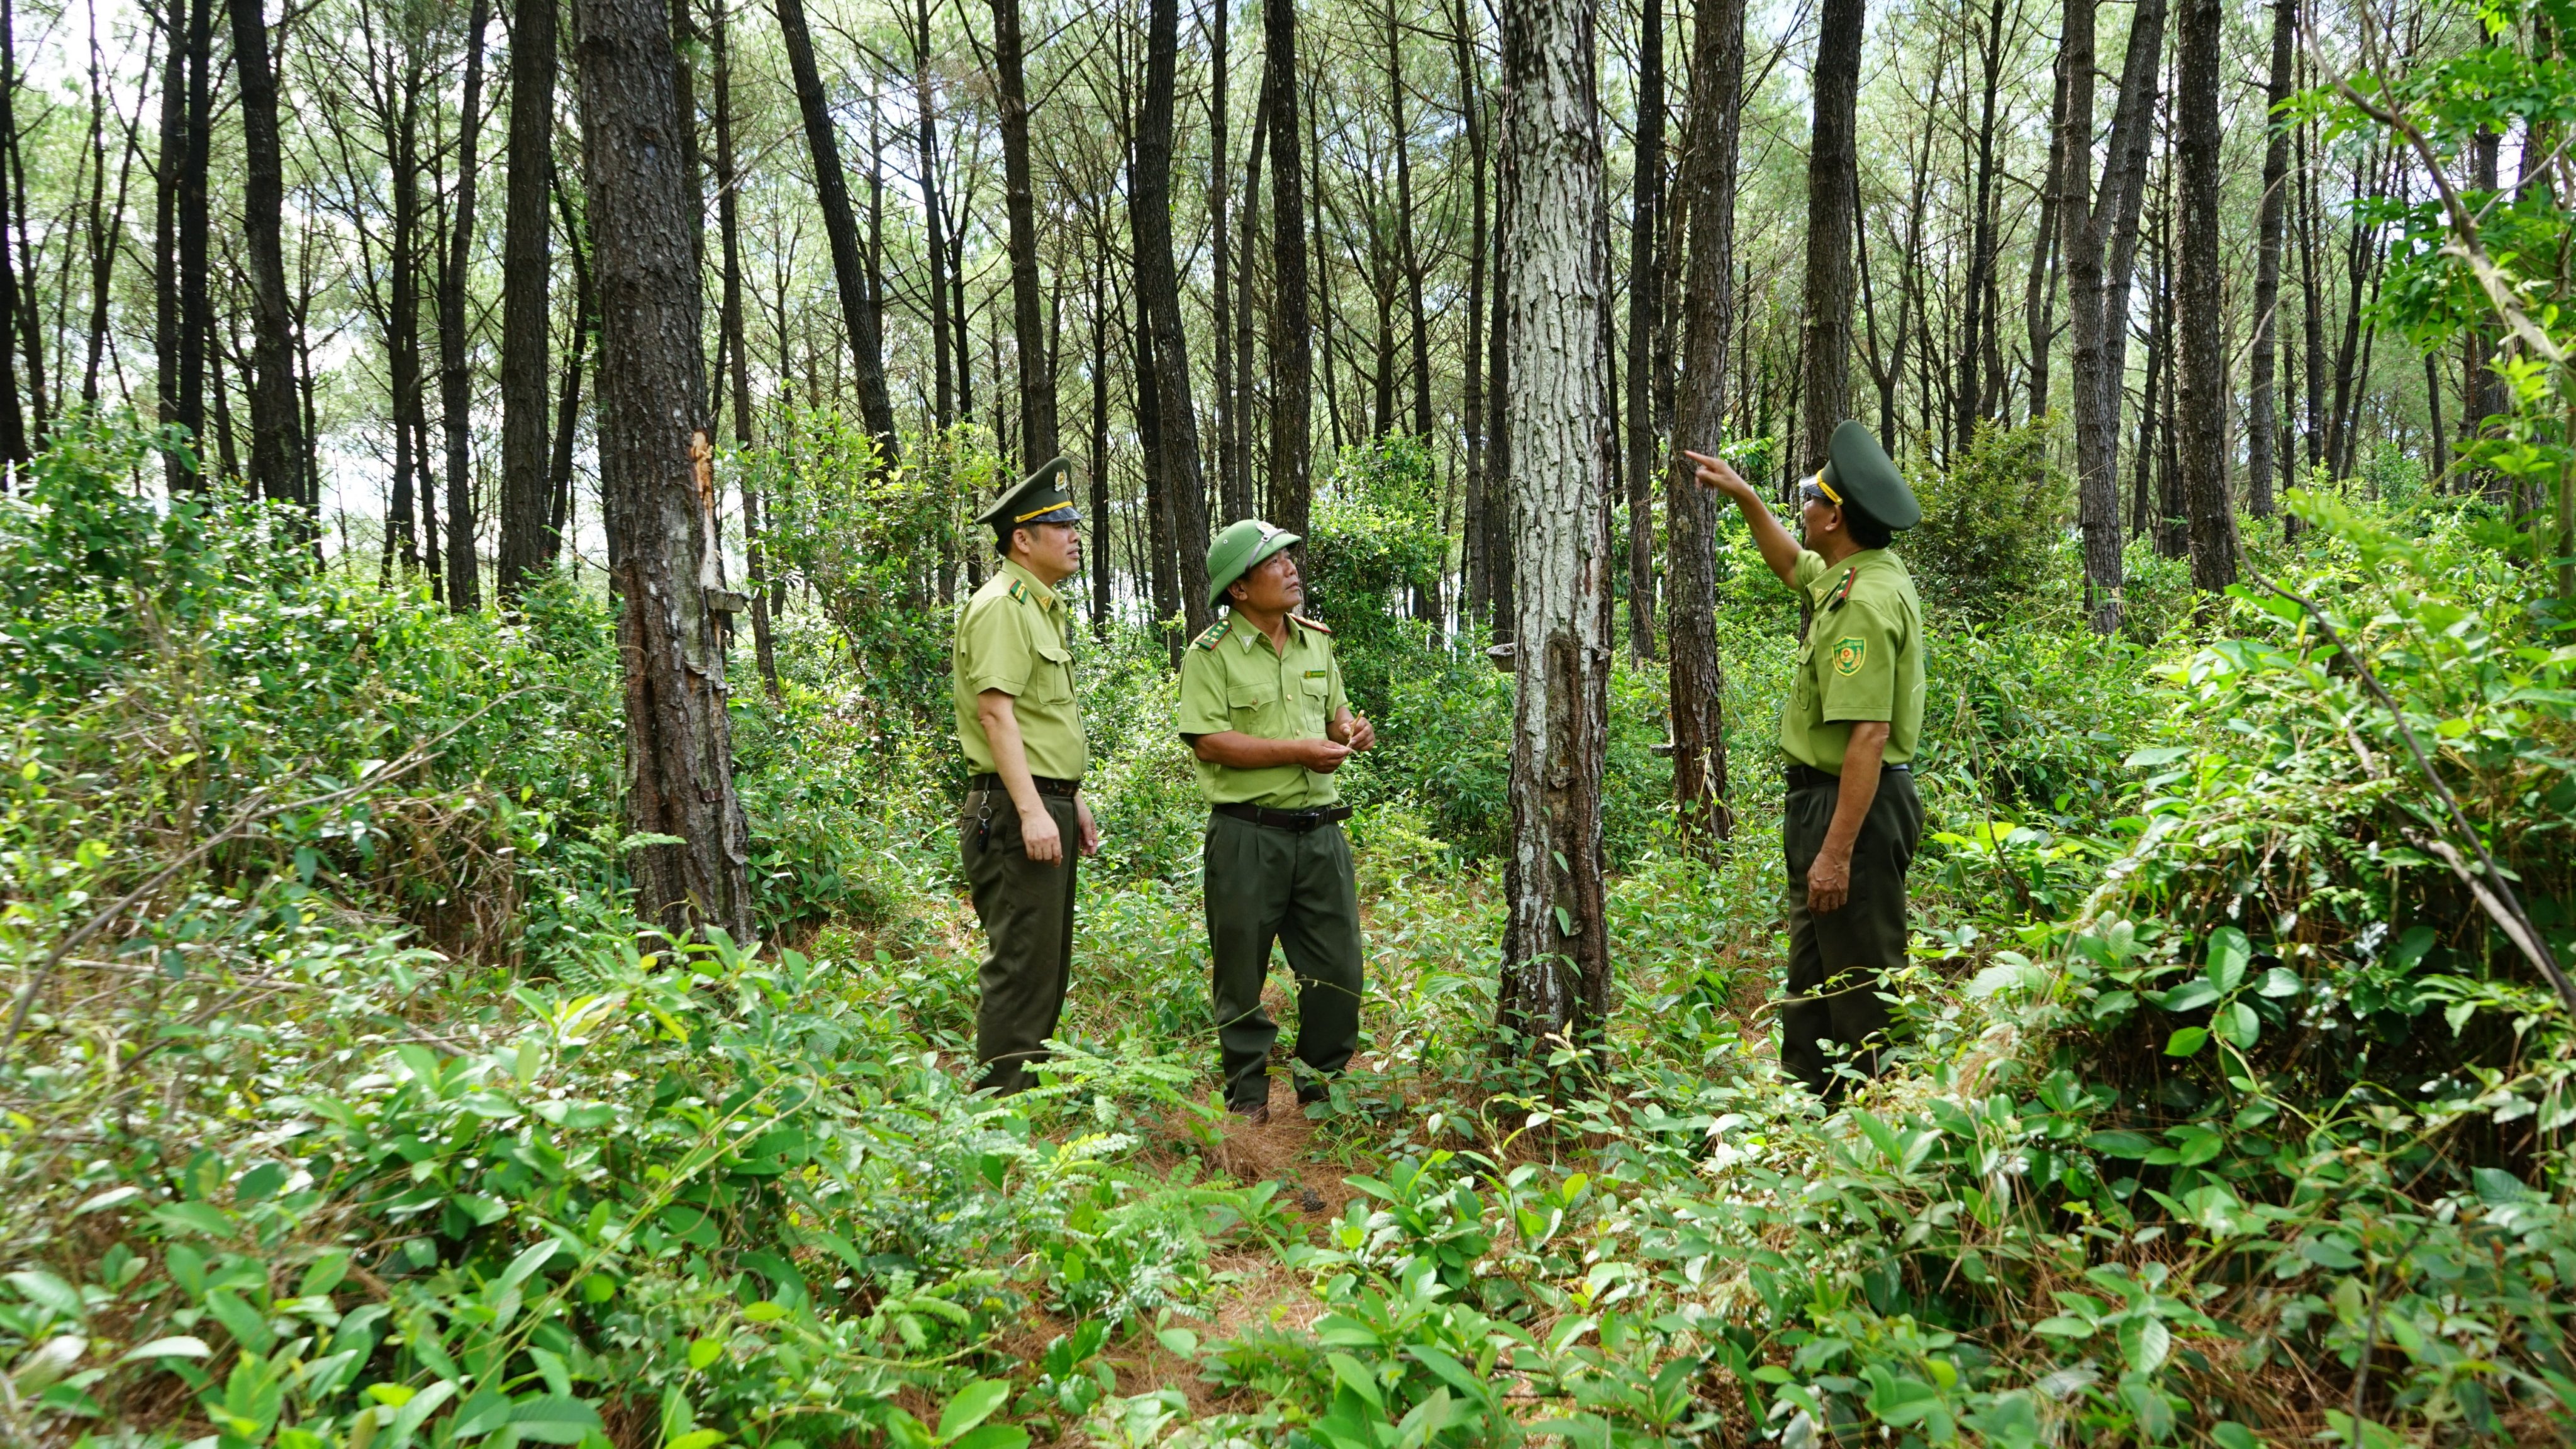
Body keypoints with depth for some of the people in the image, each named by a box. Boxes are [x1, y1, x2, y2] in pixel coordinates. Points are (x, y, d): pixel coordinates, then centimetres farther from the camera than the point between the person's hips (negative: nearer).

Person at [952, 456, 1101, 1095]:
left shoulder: (1043, 607, 20)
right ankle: (1003, 1105, -1)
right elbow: (996, 712, -21)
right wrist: (1033, 811, -26)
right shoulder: (1002, 606, -12)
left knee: (1047, 964, 16)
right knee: (1022, 965, -8)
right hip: (1015, 810, -11)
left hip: (1048, 806, 11)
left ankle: (1032, 1088, 27)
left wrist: (1073, 797, 23)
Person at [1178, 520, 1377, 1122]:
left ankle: (1322, 1082, 27)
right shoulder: (1210, 654, -8)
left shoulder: (1316, 641, 12)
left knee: (1339, 968, 9)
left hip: (1320, 829, 6)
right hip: (1248, 834, -5)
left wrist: (1350, 729, 1)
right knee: (1242, 974, 6)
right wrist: (1297, 750, -18)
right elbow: (1209, 741, -17)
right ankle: (1247, 1093, 22)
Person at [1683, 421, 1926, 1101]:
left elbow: (1869, 736, -28)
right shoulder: (1852, 576, 9)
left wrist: (1838, 852, -28)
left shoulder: (1865, 601, -23)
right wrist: (1745, 498, 27)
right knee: (1812, 976, 19)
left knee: (1861, 981, -3)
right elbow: (1793, 566, 33)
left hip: (1853, 807, -11)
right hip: (1823, 797, 11)